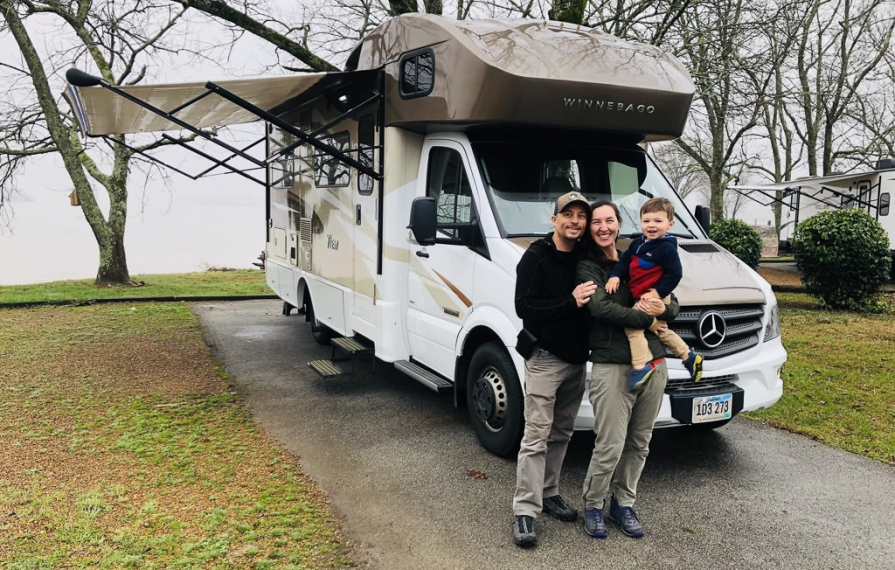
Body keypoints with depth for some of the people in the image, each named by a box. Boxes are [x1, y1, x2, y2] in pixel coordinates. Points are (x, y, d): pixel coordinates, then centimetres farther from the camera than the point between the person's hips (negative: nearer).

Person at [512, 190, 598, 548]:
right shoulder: (536, 257, -10)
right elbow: (523, 307, -18)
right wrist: (571, 303, -24)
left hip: (577, 360, 6)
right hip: (545, 359, -6)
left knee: (561, 434, 14)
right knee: (536, 436, -5)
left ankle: (549, 494, 28)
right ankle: (525, 511, 0)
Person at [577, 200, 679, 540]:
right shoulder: (587, 266, 1)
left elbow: (674, 305, 14)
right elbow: (600, 307, -16)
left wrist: (662, 309, -10)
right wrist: (646, 319, -11)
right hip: (612, 367, -6)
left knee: (639, 445, 13)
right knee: (610, 447, -6)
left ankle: (623, 504, 30)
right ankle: (593, 505, 17)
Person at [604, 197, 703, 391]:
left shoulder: (667, 247, -13)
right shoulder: (637, 244, 11)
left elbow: (675, 274, -16)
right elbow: (624, 262, 13)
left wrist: (658, 292, -21)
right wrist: (615, 276, -6)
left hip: (653, 299, -10)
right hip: (640, 299, 10)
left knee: (632, 325, -22)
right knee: (661, 330, 22)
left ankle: (641, 366, -21)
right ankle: (689, 356, 36)